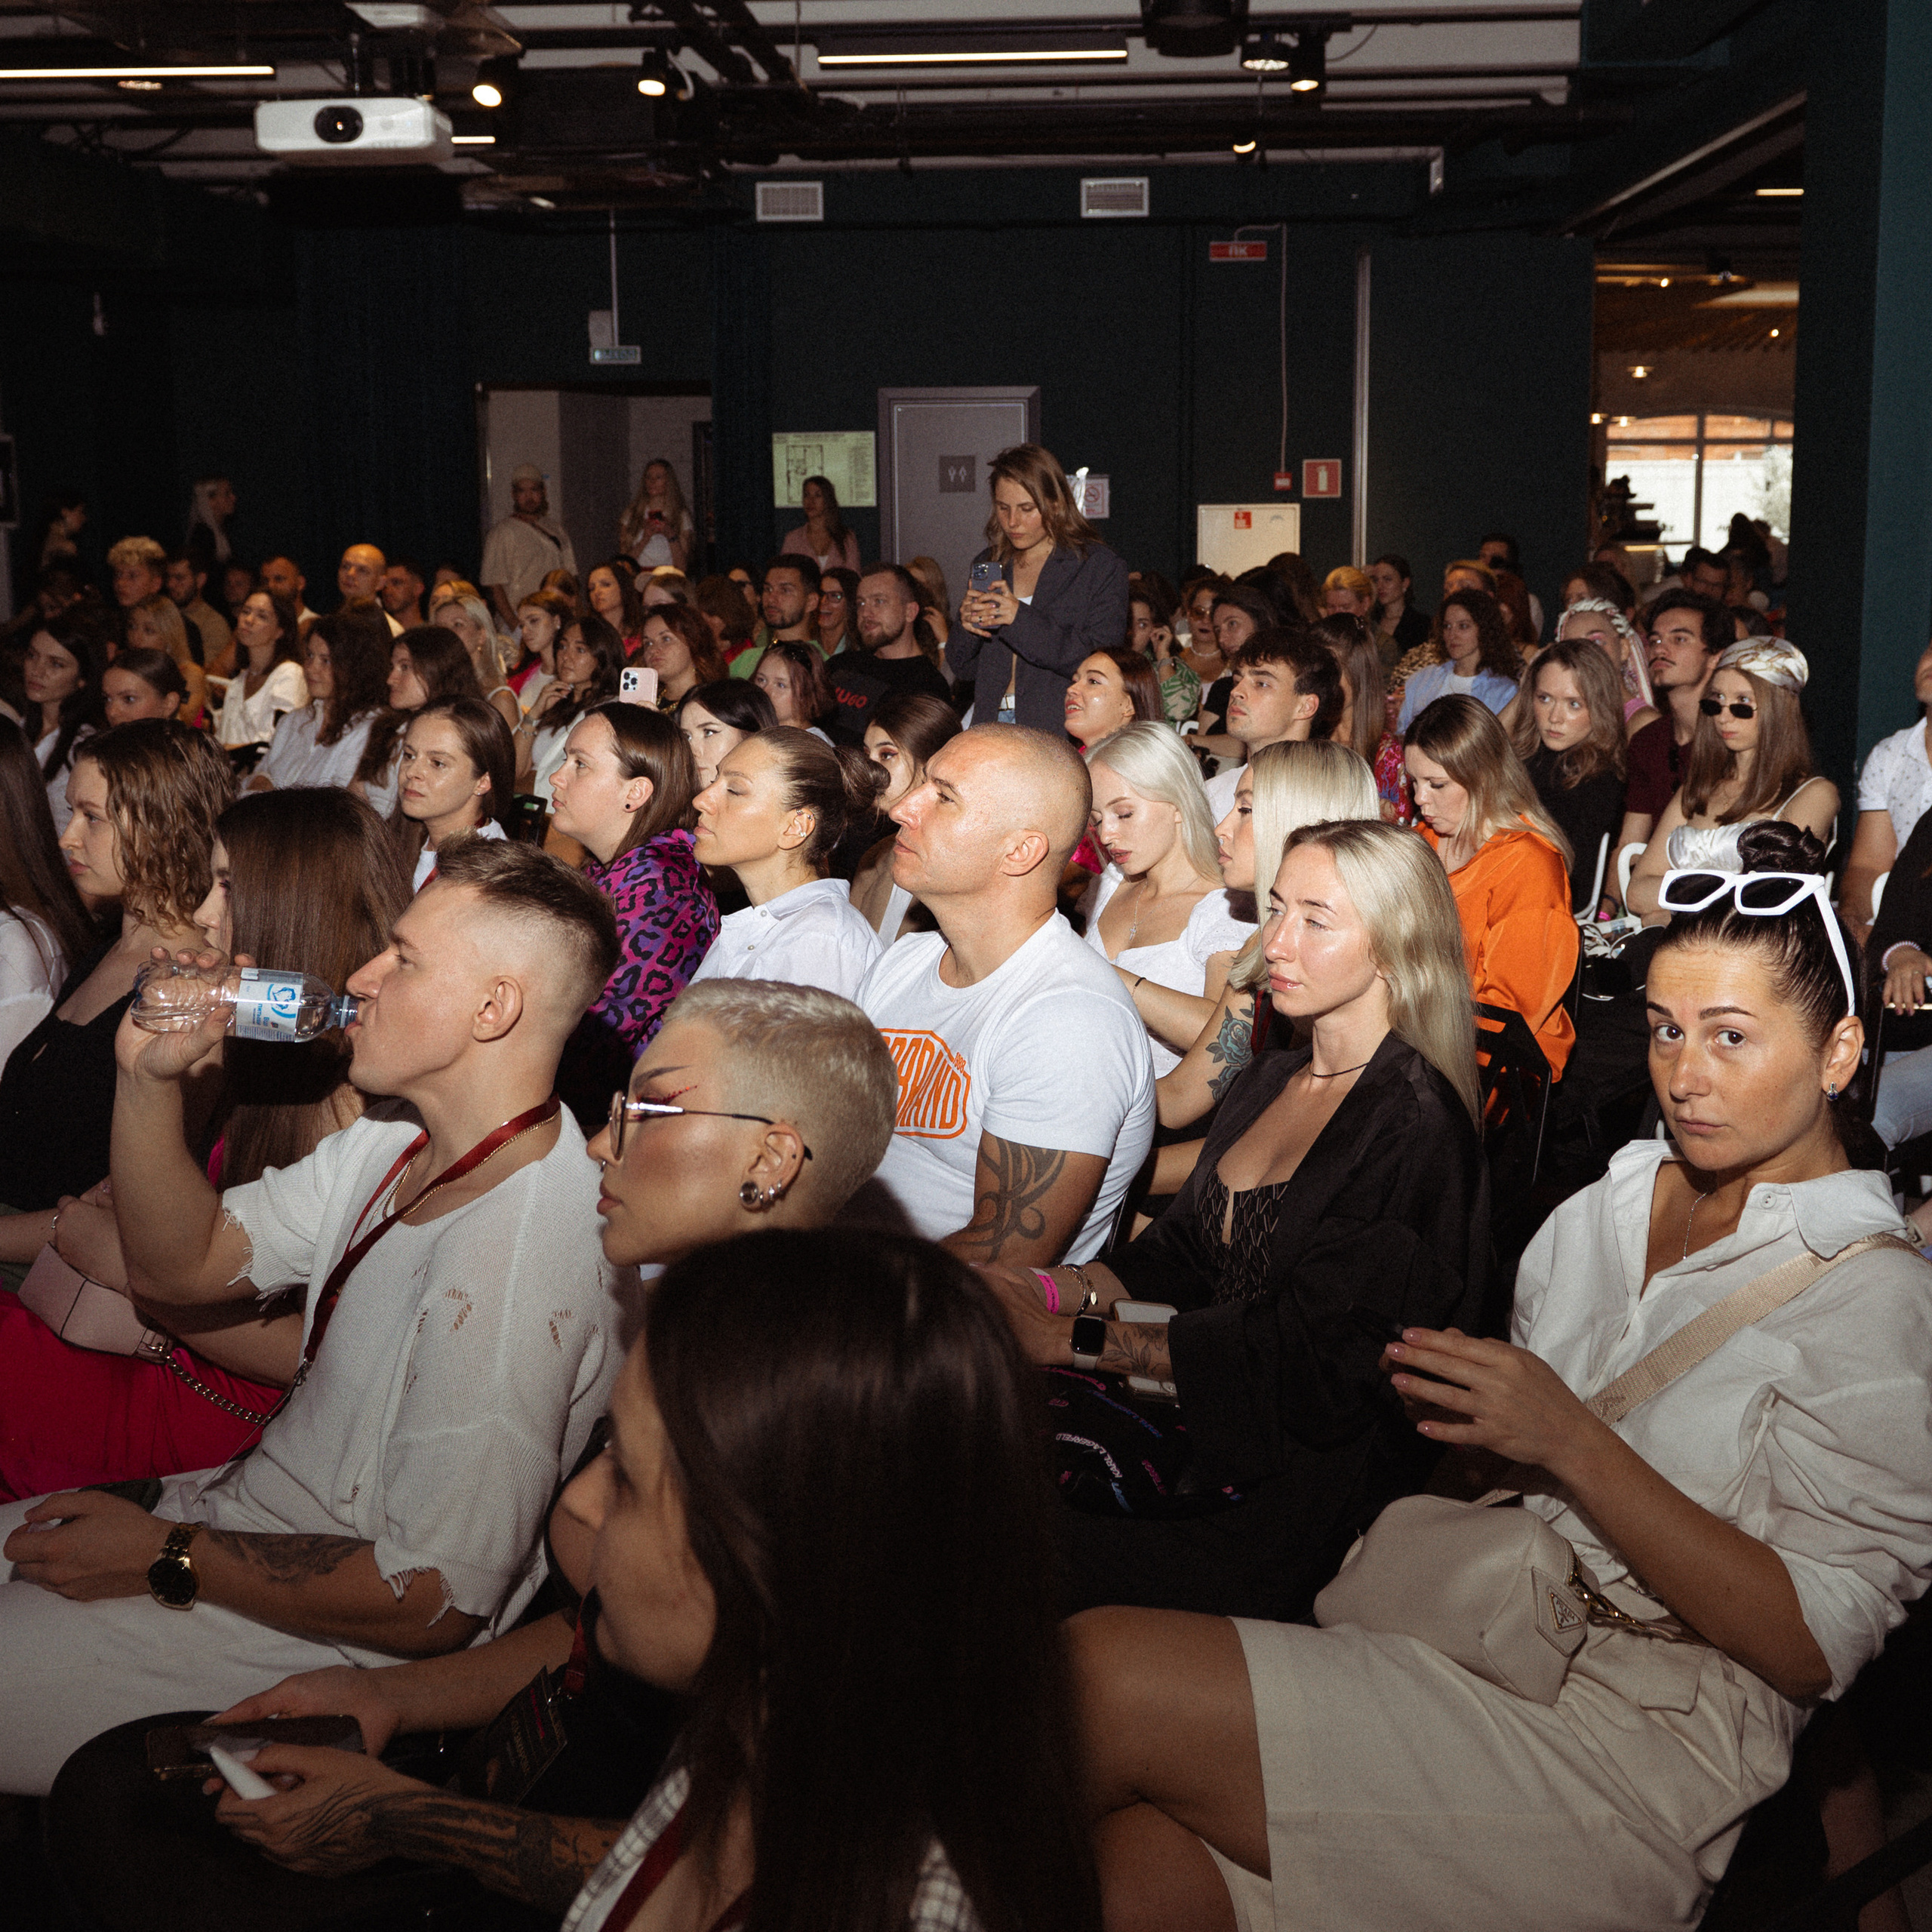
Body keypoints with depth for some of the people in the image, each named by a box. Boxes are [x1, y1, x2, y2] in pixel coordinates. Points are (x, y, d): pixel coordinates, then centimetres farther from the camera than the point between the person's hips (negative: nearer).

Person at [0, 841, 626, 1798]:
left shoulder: (518, 1273, -31)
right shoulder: (397, 1143, 1)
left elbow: (432, 1600, -26)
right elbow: (192, 1261, 9)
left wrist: (166, 1557, -17)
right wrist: (150, 1076, -6)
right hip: (253, 1512, 9)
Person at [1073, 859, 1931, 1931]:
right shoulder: (1608, 1203, 15)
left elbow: (1812, 1646, -11)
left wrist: (1573, 1442, -17)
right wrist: (1454, 1415, -3)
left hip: (1641, 1731, -5)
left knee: (1104, 1675, -22)